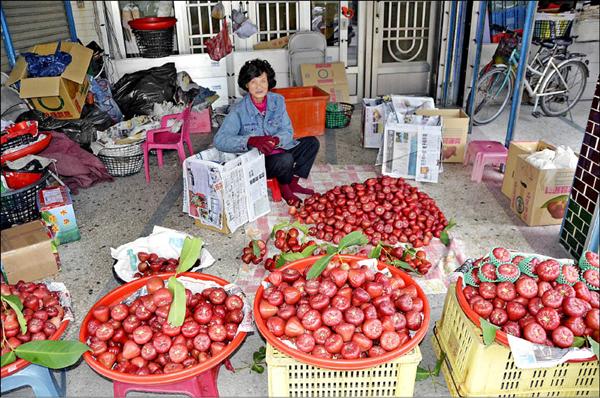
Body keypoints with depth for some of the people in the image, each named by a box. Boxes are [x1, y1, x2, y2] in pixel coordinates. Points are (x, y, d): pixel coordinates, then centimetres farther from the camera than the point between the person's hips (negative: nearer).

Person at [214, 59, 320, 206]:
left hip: (279, 150, 6)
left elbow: (288, 131, -6)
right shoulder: (239, 110, -17)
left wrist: (276, 140, -31)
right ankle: (285, 188, 0)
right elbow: (219, 140, -27)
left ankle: (293, 182, 3)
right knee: (285, 159, -32)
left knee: (312, 142, -4)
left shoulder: (277, 100, -4)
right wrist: (251, 140, -42)